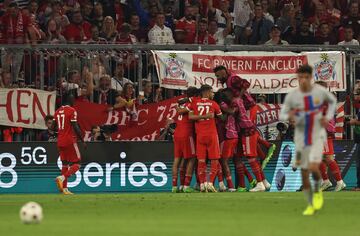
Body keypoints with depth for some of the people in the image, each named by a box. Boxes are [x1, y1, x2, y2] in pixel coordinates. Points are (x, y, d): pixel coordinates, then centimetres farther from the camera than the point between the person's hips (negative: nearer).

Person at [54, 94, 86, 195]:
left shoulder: (57, 111, 11)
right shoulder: (72, 111, -10)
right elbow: (76, 128, -15)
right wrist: (82, 141, -9)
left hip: (60, 141, 7)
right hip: (70, 140, -7)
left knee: (65, 163, 12)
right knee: (76, 164, 0)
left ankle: (65, 188, 8)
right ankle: (62, 177, -23)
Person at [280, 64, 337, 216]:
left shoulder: (320, 91, -11)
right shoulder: (292, 96, -12)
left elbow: (333, 101, 10)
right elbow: (282, 114, -5)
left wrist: (328, 117, -3)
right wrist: (289, 117, -28)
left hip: (318, 135, -2)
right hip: (301, 137, 2)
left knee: (314, 168, -21)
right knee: (304, 173, 6)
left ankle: (317, 190, 11)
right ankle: (311, 205, 25)